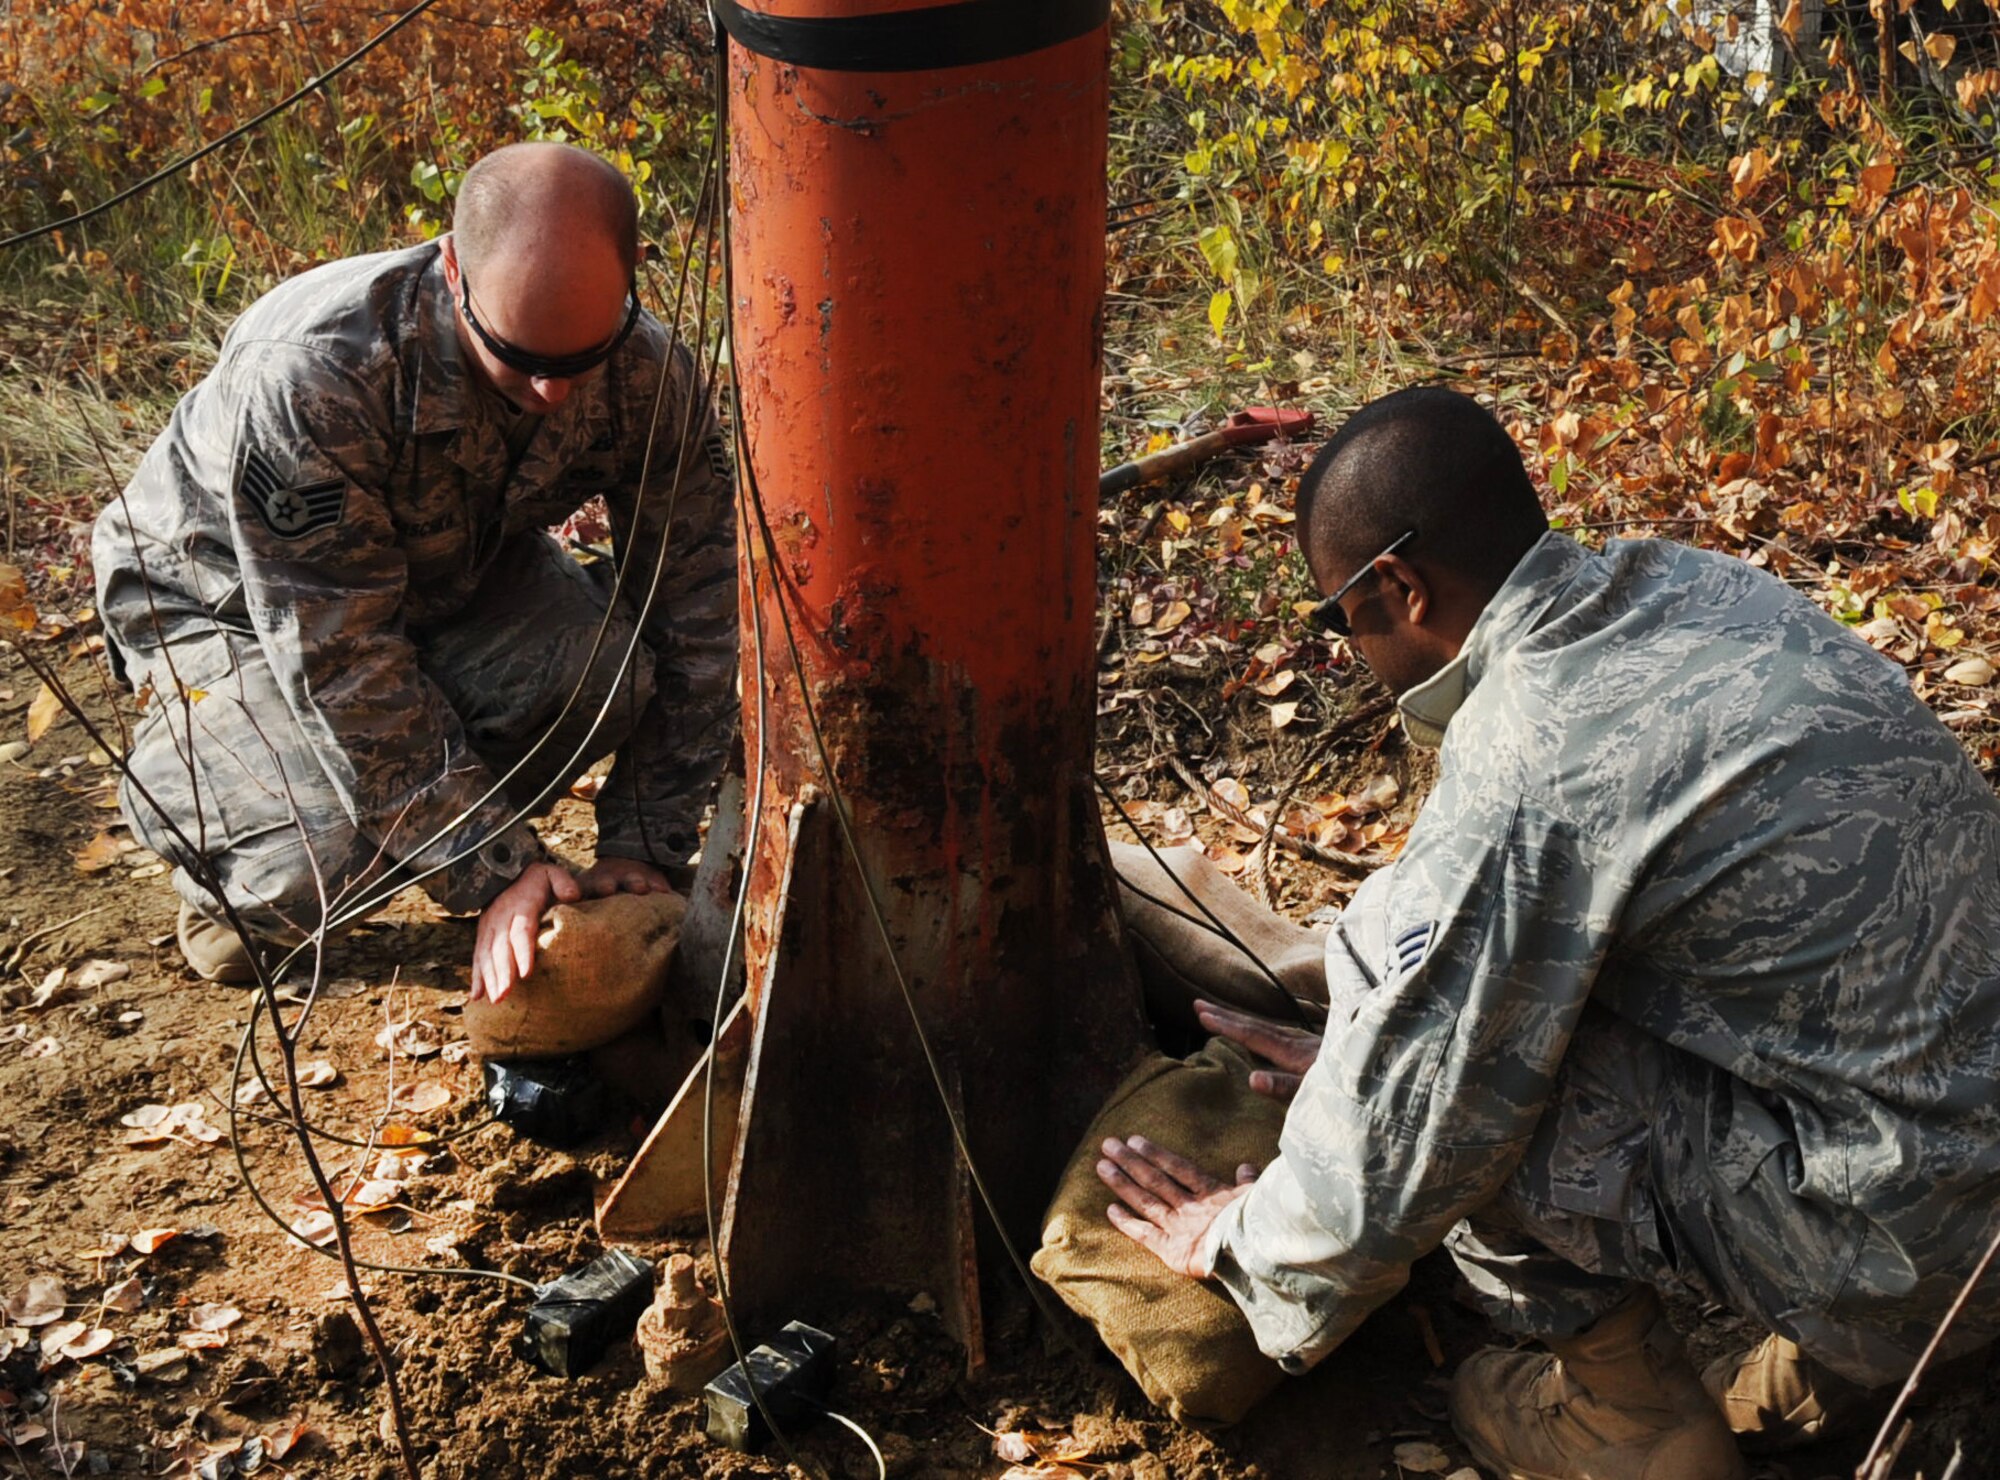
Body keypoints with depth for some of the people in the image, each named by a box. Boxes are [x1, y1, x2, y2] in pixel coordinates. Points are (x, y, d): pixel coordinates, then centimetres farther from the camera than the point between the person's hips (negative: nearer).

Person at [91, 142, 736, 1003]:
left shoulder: (649, 378, -25)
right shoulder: (306, 378, -39)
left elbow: (696, 608, -15)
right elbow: (340, 664, -35)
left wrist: (641, 847, -20)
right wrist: (497, 872, -34)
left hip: (451, 567, 4)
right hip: (225, 590, -4)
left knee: (615, 667, -27)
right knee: (326, 866, -27)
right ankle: (175, 776, 9)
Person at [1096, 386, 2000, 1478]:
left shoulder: (1524, 770, -24)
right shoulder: (1692, 587, 2)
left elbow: (1407, 1128, -14)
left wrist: (1240, 1241, 5)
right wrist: (1365, 1045, 24)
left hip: (1905, 1252, -9)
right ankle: (1819, 1362, 21)